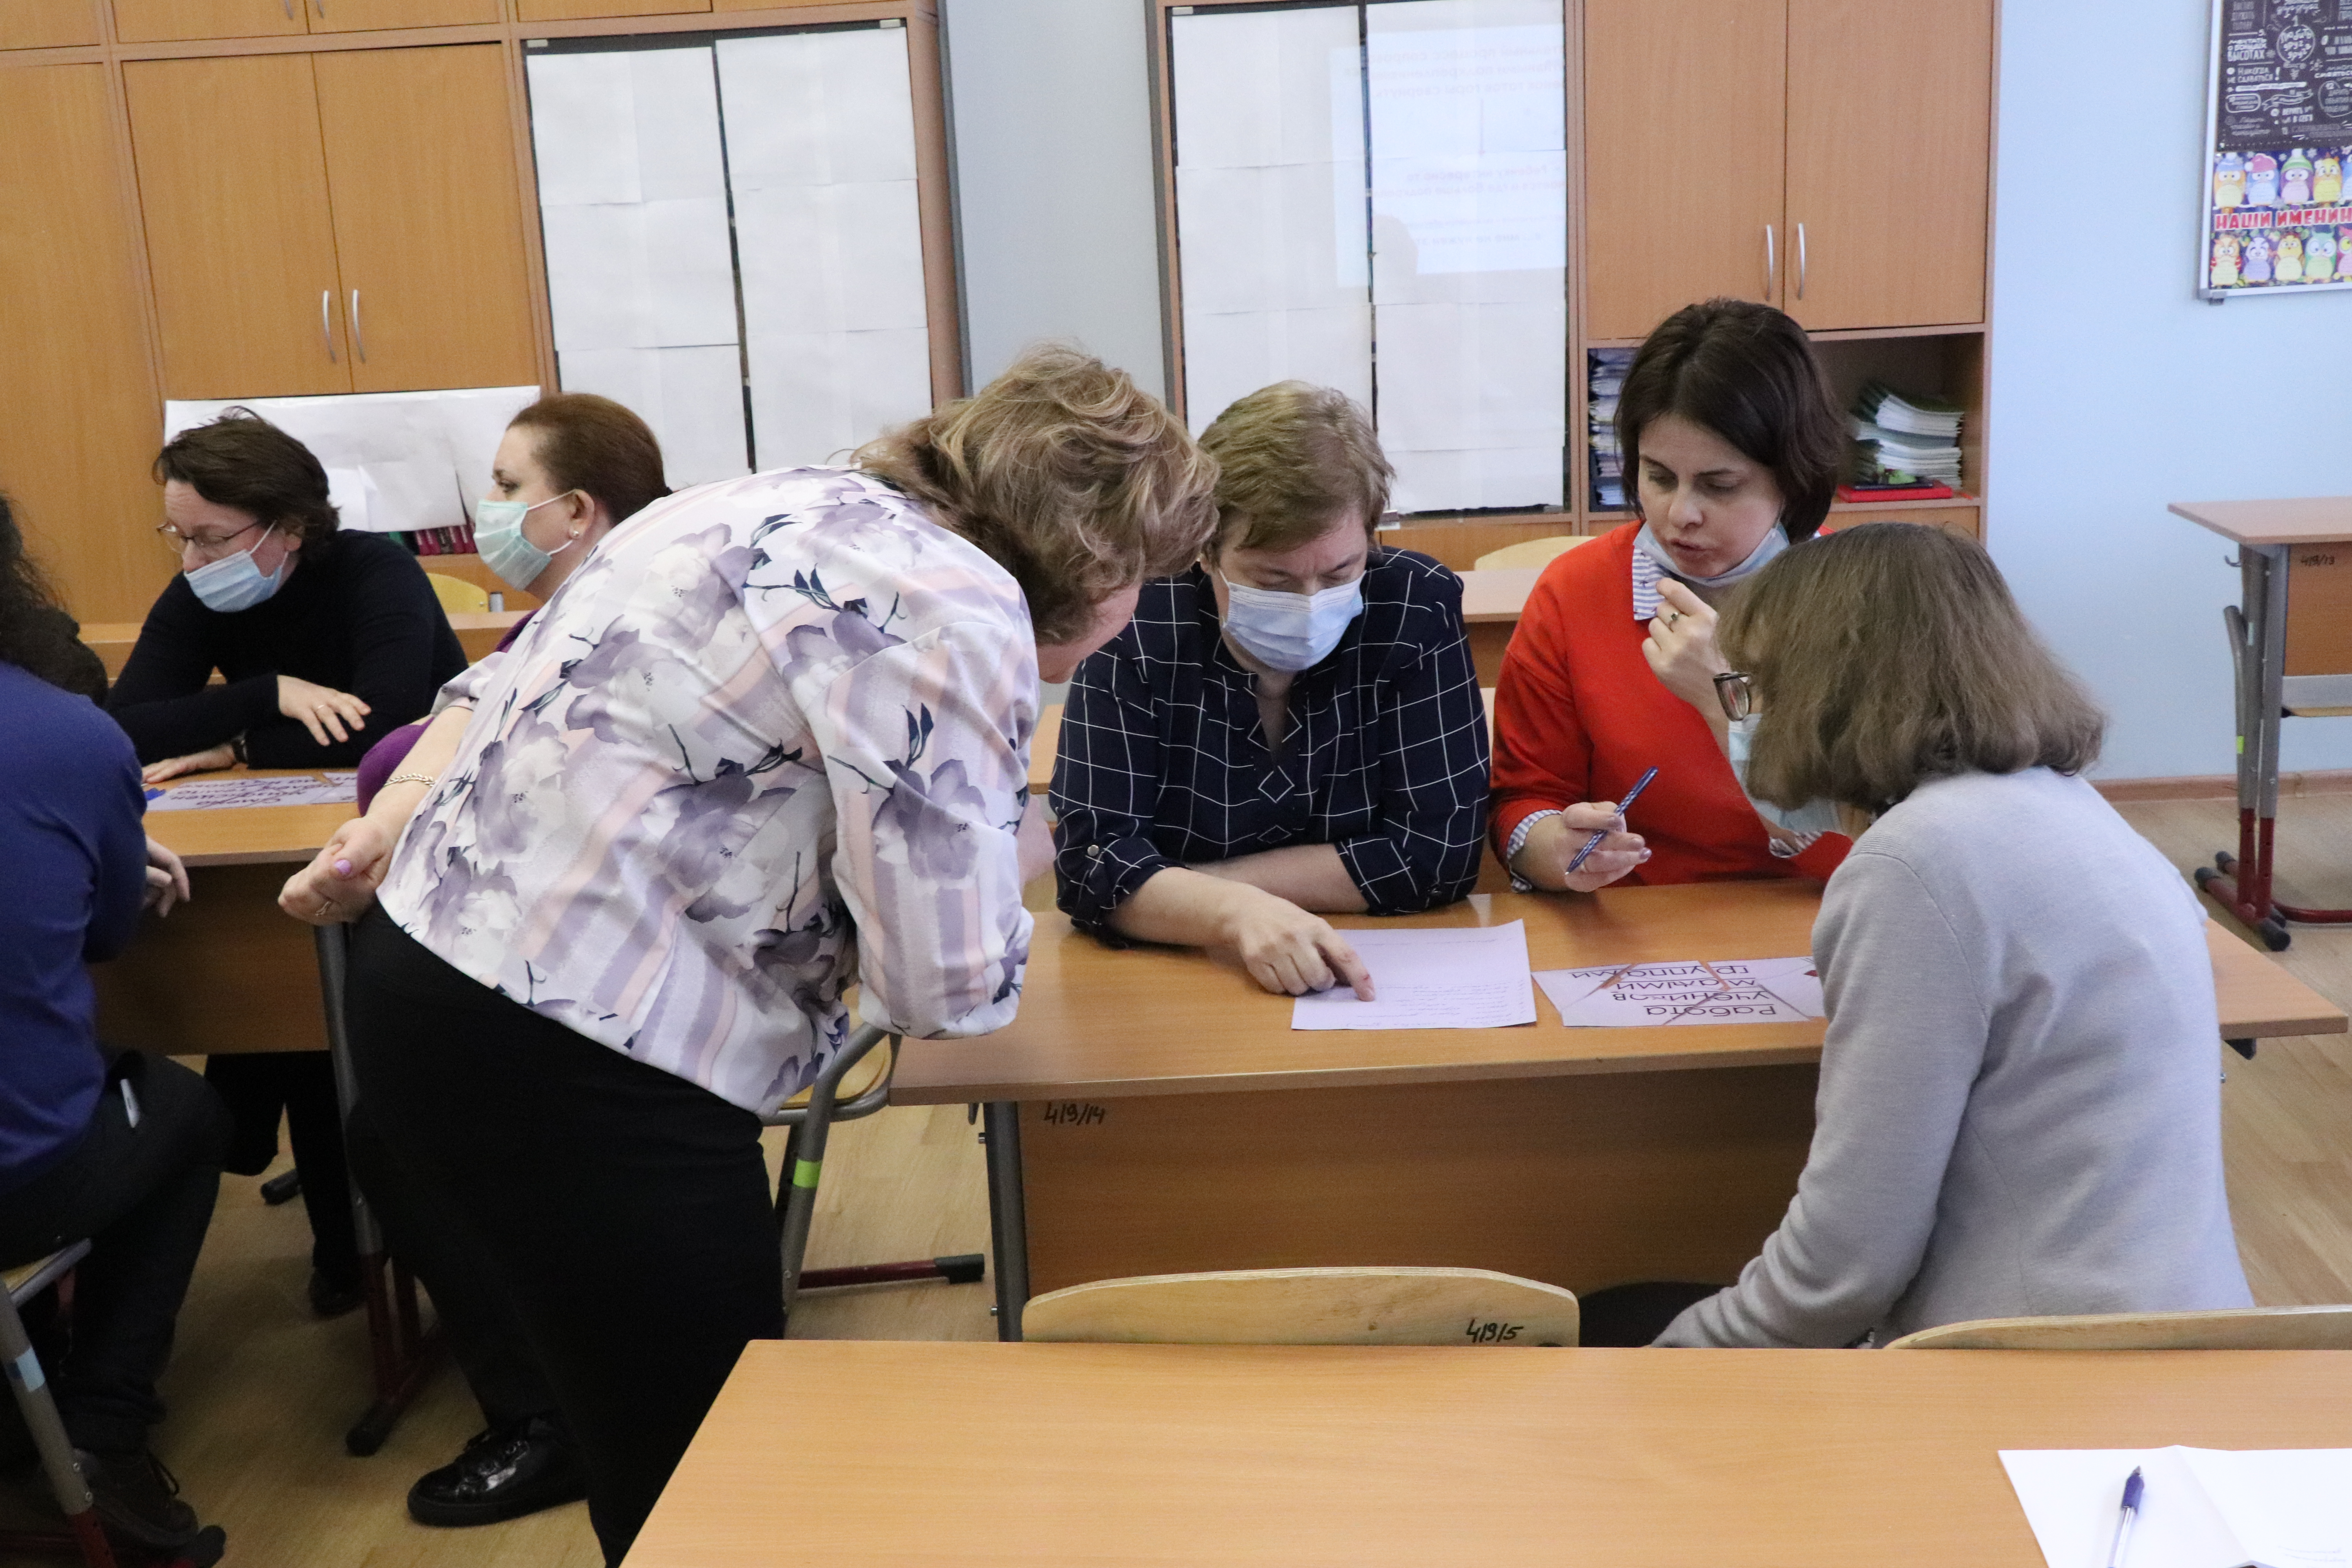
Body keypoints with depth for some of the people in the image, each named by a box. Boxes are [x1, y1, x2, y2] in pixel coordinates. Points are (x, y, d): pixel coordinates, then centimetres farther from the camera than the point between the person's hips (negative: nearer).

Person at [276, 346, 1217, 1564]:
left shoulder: (791, 506, 14)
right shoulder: (957, 607, -15)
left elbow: (507, 683, 20)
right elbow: (949, 984, -13)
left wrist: (383, 839, 21)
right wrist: (1016, 848, 5)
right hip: (570, 1071, -10)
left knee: (662, 1460, 22)